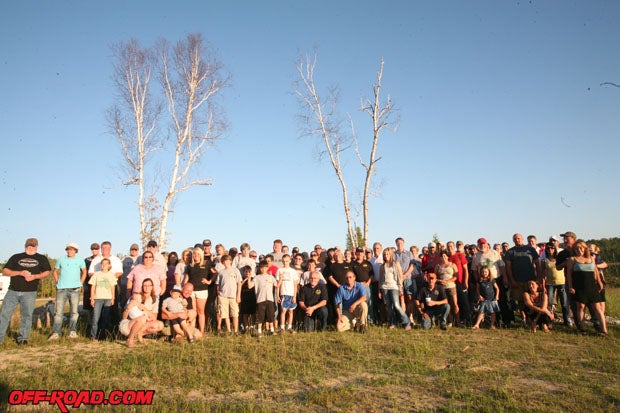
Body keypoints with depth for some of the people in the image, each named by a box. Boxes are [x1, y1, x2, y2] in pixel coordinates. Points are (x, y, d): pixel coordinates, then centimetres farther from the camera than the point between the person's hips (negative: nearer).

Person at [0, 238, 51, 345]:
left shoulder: (41, 259, 14)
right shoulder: (16, 257, 14)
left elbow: (46, 272, 9)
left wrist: (34, 276, -9)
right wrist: (20, 273, -10)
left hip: (30, 293, -1)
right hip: (12, 291, 1)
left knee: (27, 315, -1)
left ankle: (23, 338, 8)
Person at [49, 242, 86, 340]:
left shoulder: (80, 260, 4)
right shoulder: (61, 259, 5)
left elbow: (84, 272, 15)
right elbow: (54, 271, 17)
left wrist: (80, 284, 6)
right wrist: (57, 282, 6)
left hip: (74, 289, 0)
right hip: (61, 289, 1)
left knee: (74, 311, 0)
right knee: (59, 312, -1)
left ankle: (72, 332, 4)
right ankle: (55, 333, 3)